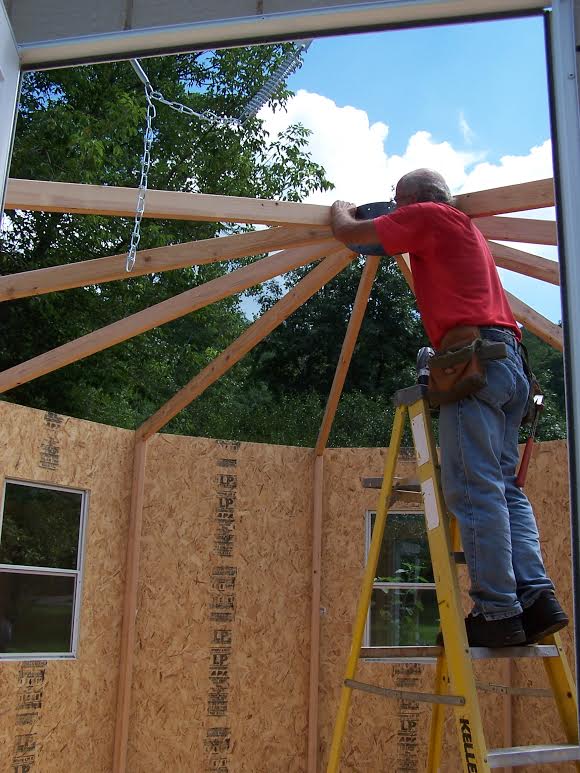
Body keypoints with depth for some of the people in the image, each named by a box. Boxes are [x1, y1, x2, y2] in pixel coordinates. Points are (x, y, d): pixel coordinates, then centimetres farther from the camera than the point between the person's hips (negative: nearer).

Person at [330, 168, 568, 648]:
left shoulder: (427, 215, 7)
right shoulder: (466, 228, 31)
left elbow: (347, 233, 7)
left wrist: (340, 209, 32)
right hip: (511, 362, 9)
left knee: (473, 489, -12)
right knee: (504, 485, 6)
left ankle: (498, 612, -13)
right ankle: (536, 596, -2)